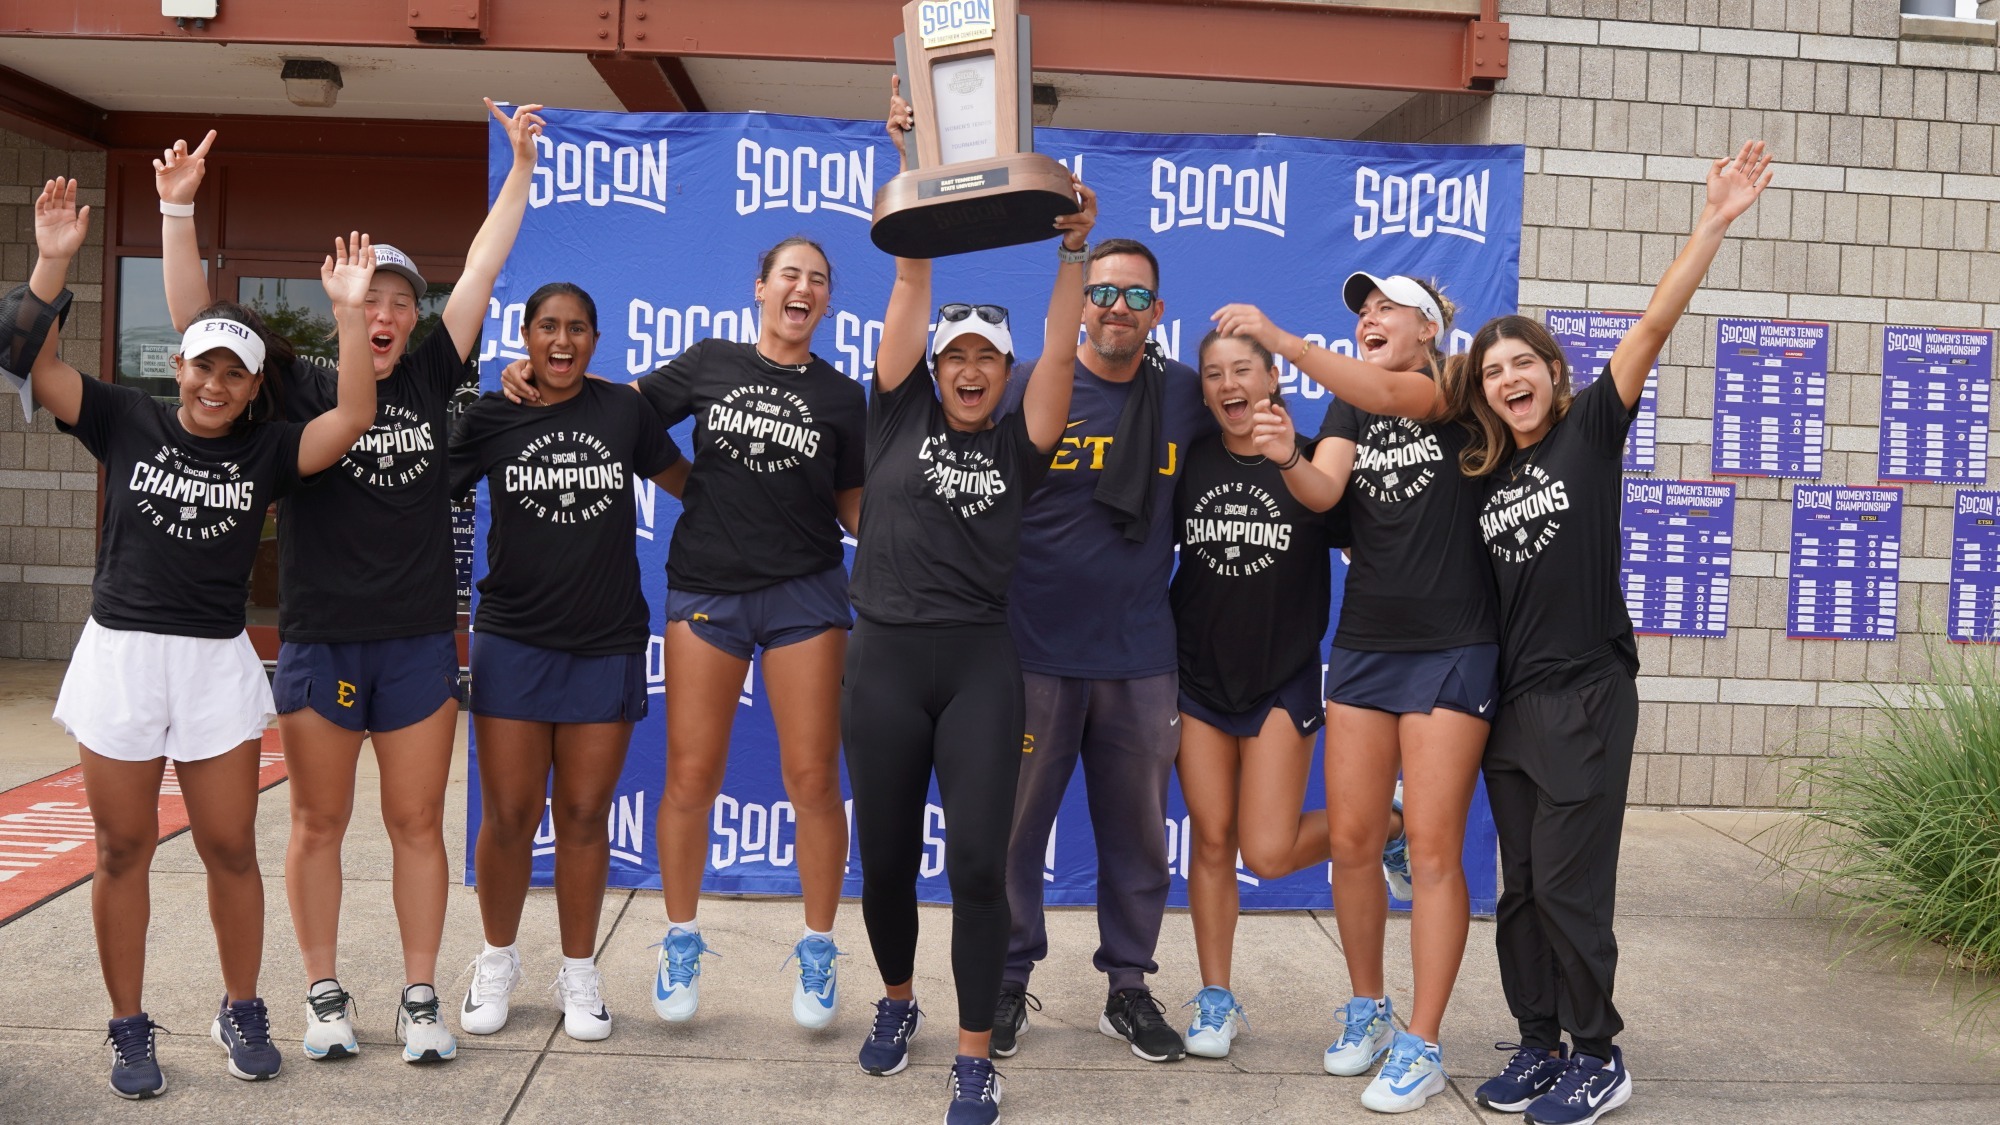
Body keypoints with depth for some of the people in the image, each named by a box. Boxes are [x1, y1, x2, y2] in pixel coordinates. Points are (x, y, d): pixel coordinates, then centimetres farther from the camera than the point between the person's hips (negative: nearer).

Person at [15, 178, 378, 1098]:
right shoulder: (126, 421, 2)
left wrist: (349, 312, -16)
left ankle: (242, 1012, 24)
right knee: (123, 851, 8)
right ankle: (130, 1030, 20)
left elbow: (352, 418, -11)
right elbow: (32, 361, -5)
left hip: (218, 662, 0)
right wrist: (53, 261, -16)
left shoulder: (266, 450, 2)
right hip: (120, 654, 0)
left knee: (230, 849, 7)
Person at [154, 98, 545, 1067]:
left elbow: (482, 269, 5)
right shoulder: (298, 389, 1)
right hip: (317, 640, -1)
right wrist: (178, 210, -15)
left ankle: (420, 999, 16)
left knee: (417, 823, 6)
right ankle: (324, 995, 22)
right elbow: (195, 317, -6)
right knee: (318, 822, 9)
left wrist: (521, 166, 4)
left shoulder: (429, 380, 6)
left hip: (419, 641, 1)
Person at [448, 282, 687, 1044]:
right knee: (508, 814, 2)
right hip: (513, 643, 0)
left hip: (607, 645, 1)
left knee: (584, 814, 7)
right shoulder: (491, 418, 0)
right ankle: (497, 960, 25)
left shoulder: (623, 412, 3)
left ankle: (578, 973, 22)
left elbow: (686, 484, 14)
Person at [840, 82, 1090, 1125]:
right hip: (885, 657, 1)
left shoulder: (1018, 442, 7)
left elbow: (1057, 350, -6)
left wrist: (1071, 253, -18)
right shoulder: (900, 414, 6)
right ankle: (897, 999, 37)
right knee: (885, 855, 10)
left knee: (979, 862, -5)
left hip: (981, 661, 0)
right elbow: (912, 280, -1)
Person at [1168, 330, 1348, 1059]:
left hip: (1283, 680, -3)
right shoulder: (1188, 461, 2)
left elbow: (1356, 540, -19)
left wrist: (1291, 463, -31)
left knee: (1268, 852, -8)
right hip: (1200, 677, 3)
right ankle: (1215, 999, 19)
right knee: (1211, 840, 5)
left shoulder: (1309, 462, -6)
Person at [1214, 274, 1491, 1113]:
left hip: (1451, 649, -5)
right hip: (1363, 643, 5)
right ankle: (1367, 1010, 23)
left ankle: (1422, 1046, 3)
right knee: (1351, 839, 5)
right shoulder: (1349, 408, 12)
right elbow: (1322, 491, -7)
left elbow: (1390, 395, -24)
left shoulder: (1456, 391, -1)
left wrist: (1277, 338, -35)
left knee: (1433, 848, -5)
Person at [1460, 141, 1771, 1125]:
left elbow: (1654, 324, -13)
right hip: (1509, 698, 6)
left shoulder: (1591, 429, -3)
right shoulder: (1482, 472, 10)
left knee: (1568, 884, -3)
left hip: (1586, 694, -6)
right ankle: (1539, 1044, 23)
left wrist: (1714, 222, -21)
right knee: (1520, 885, 11)